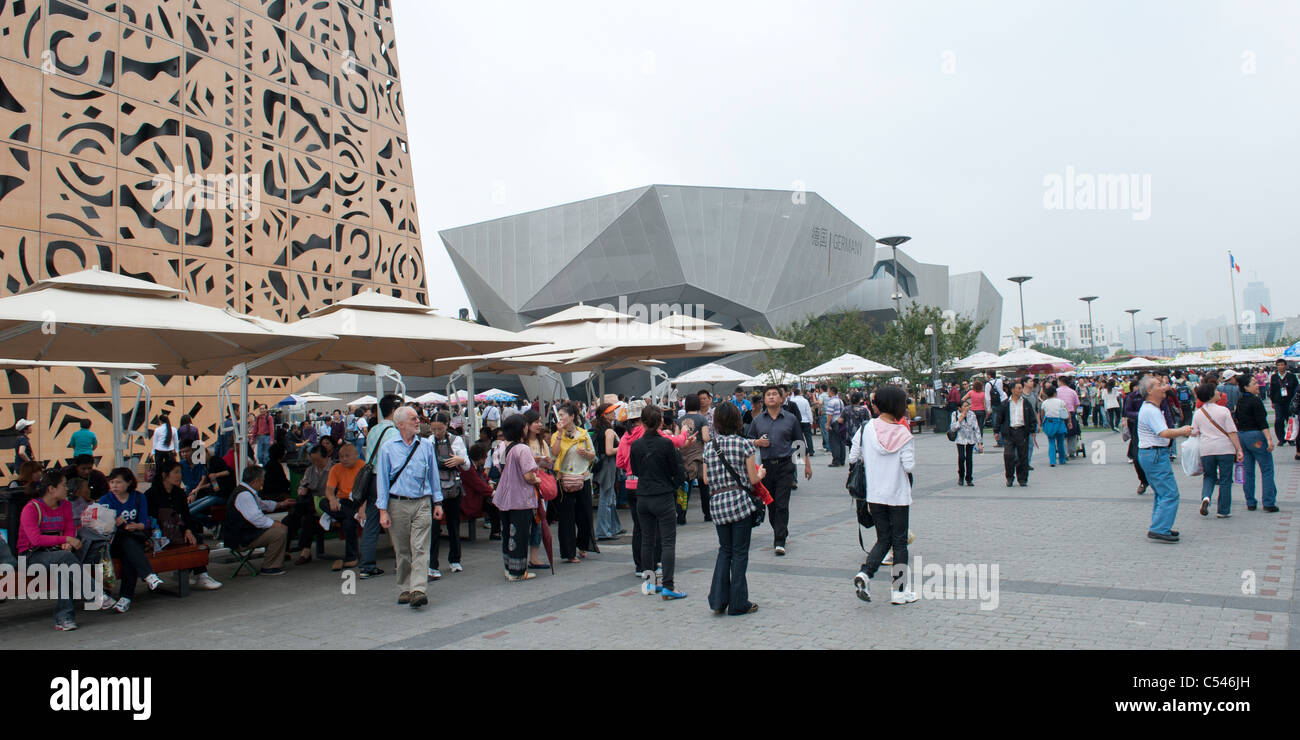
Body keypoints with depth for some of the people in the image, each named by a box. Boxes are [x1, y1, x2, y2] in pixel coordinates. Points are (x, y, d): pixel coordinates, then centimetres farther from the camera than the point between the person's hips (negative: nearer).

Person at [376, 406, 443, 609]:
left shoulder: (426, 446, 7)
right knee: (402, 551, 8)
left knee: (420, 548, -10)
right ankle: (405, 589, 20)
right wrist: (383, 510, -3)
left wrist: (438, 502, 11)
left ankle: (418, 590, -15)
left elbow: (433, 476, 14)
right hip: (398, 504, -1)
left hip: (422, 503, 1)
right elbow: (382, 480, 2)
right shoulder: (388, 448, 1)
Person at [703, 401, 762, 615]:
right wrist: (761, 473, 16)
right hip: (740, 501, -4)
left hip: (717, 504, 4)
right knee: (740, 552, 5)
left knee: (725, 550, 17)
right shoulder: (744, 444, -6)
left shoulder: (709, 446, 5)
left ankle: (718, 600, 12)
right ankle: (738, 603, 10)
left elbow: (706, 480, 8)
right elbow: (753, 479, -5)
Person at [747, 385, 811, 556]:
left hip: (785, 466, -2)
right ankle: (781, 533, 28)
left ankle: (779, 542, -7)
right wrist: (757, 442, -6)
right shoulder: (757, 420, 8)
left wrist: (807, 464, 10)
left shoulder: (790, 419, 4)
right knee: (770, 504, 10)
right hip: (766, 466, 3)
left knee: (782, 505, -8)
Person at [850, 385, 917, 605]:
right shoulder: (902, 434, -12)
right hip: (898, 495, -3)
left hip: (874, 494, 3)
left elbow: (853, 459, -1)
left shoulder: (866, 429, -5)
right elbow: (909, 466, -15)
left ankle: (864, 573, -7)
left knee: (883, 539, 15)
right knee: (899, 542, 9)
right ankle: (899, 591, 13)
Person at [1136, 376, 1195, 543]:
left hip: (1150, 454, 11)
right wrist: (1182, 431, -12)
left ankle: (1160, 527, 24)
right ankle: (1159, 530, -13)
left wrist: (1180, 431, 13)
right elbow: (1164, 433, -25)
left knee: (1161, 493, 18)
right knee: (1170, 493, -11)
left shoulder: (1152, 408, 16)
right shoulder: (1150, 410, -18)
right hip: (1155, 455, -11)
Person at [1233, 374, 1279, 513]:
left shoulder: (1240, 401, 9)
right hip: (1256, 436, -7)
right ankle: (1269, 503, -2)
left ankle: (1250, 503, 12)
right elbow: (1262, 422, -19)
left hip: (1241, 436, 7)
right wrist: (1269, 439, -21)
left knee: (1248, 471, 11)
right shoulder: (1255, 401, -14)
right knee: (1267, 470, 0)